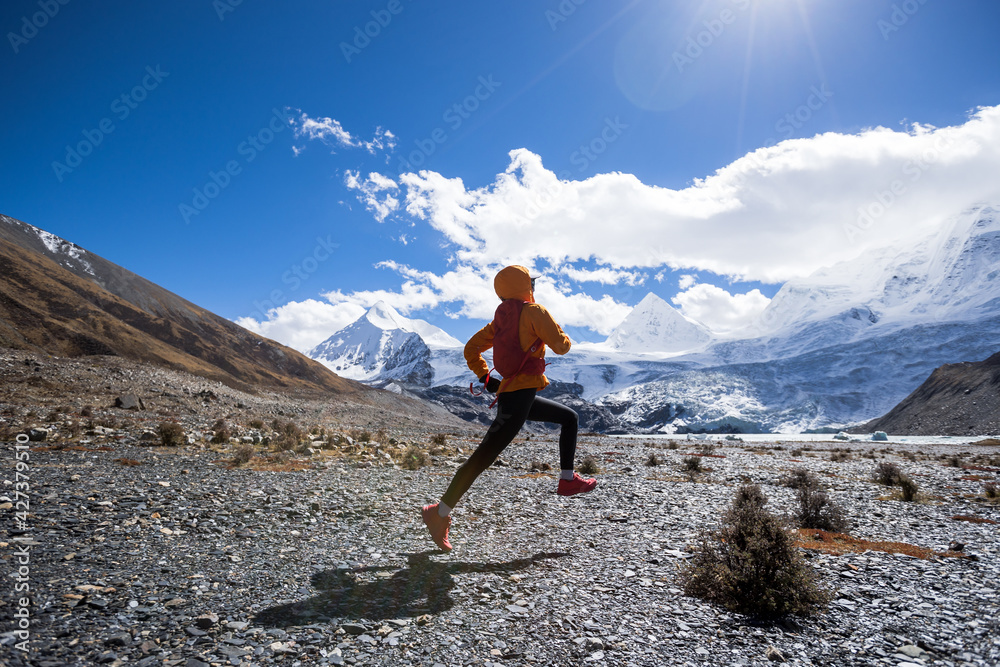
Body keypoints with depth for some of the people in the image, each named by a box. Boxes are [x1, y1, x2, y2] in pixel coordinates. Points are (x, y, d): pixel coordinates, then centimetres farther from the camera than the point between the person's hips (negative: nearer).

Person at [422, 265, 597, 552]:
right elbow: (561, 346, -9)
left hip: (518, 394, 10)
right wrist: (560, 335, 12)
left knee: (569, 418, 23)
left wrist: (485, 377, 13)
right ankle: (440, 512, -5)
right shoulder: (534, 312, -7)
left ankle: (567, 480, 22)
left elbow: (471, 349, 15)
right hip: (519, 395, -10)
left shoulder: (501, 319, 15)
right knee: (483, 457, -10)